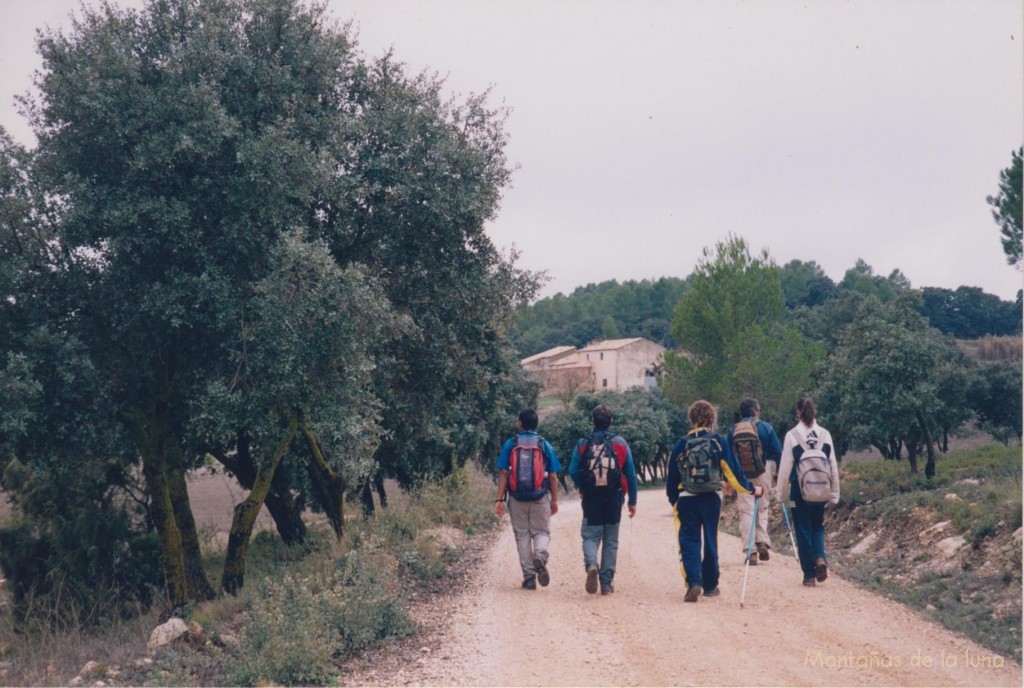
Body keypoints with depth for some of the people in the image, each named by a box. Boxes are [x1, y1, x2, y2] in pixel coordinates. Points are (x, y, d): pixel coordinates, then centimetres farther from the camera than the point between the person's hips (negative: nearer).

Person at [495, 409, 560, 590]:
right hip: (540, 498, 0)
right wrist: (554, 500, 11)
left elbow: (503, 473, -3)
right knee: (542, 532, 11)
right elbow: (553, 476, 2)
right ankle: (540, 555, -21)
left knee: (522, 535, 10)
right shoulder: (545, 445, 3)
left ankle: (529, 578, 7)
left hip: (517, 498, 0)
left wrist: (499, 499, -2)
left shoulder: (510, 444, 1)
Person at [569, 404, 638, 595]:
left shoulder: (583, 444, -1)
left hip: (591, 498, -1)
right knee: (610, 540, 10)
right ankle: (607, 582, 9)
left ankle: (591, 564, -24)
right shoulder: (620, 444, 2)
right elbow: (631, 475, 2)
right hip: (614, 498, 1)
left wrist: (582, 488, 14)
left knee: (591, 536, 6)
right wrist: (632, 501, 8)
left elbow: (573, 471, -5)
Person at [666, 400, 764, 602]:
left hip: (687, 500, 0)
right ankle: (710, 585, 20)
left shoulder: (682, 444, -1)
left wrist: (673, 500, 18)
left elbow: (672, 477, 5)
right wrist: (751, 489, 12)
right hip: (712, 499, 0)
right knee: (710, 542, 13)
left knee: (689, 542, 2)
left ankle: (693, 582, -16)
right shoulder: (718, 442, -4)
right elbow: (733, 471, -1)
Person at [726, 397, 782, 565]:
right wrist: (779, 471, 8)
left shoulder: (733, 430, 4)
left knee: (746, 511, 1)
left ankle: (750, 551, -4)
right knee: (762, 508, 16)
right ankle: (763, 542, 0)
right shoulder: (765, 427, 0)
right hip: (763, 473, 0)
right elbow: (777, 451, -1)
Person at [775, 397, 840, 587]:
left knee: (803, 530, 6)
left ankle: (809, 575, 7)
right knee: (818, 527, 19)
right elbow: (833, 466, 4)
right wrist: (834, 494, 12)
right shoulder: (825, 434, 0)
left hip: (800, 491, -2)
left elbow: (785, 467, -6)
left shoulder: (792, 435, -8)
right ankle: (820, 558, -7)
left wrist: (780, 493, 4)